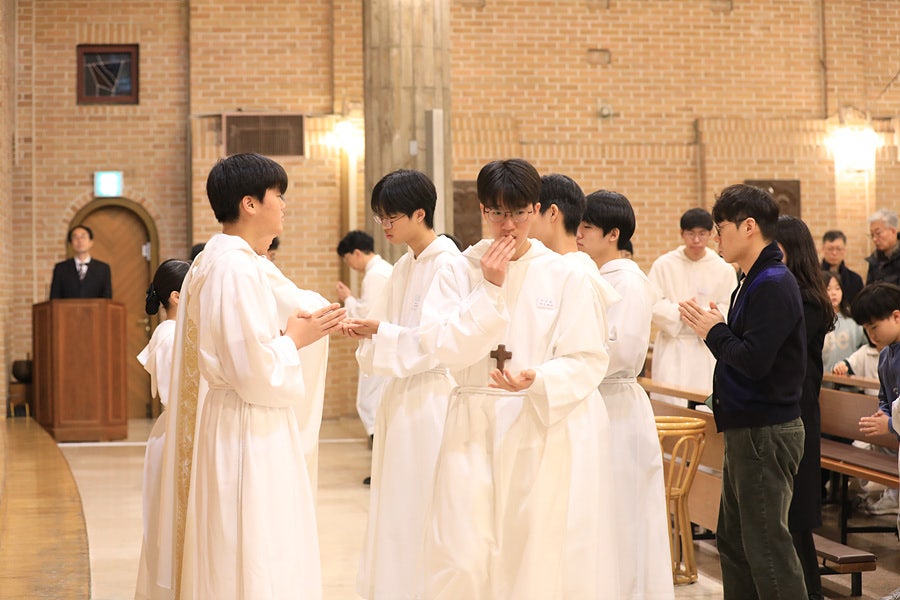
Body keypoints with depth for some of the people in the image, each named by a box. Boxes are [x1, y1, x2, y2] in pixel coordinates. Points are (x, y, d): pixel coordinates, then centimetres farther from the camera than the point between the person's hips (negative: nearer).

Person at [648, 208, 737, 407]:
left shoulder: (724, 269, 3)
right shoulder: (664, 265, 2)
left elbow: (727, 311, 2)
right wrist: (679, 312, -19)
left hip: (707, 346, 1)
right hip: (672, 348, -1)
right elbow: (653, 305, -3)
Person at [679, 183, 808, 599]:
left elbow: (754, 359, -25)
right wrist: (718, 329, 1)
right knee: (733, 541, 17)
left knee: (766, 545, -6)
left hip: (765, 433, -11)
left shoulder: (773, 285, -18)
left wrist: (715, 332, -11)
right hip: (746, 429, 11)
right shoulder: (754, 281, 14)